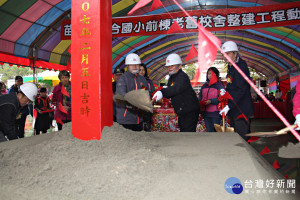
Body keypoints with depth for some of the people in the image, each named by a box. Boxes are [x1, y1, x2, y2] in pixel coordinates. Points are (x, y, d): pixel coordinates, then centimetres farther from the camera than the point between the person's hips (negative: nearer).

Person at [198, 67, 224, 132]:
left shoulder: (219, 85, -4)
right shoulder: (204, 86, 15)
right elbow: (200, 97, 19)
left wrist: (211, 101, -23)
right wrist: (201, 102, -2)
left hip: (215, 113, -5)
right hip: (205, 113, 6)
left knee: (216, 131, -1)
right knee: (209, 131, 12)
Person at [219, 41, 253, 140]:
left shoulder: (241, 65, -14)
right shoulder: (231, 66, 15)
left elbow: (241, 90, -21)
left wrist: (229, 106, -23)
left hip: (241, 109, -9)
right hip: (233, 109, 9)